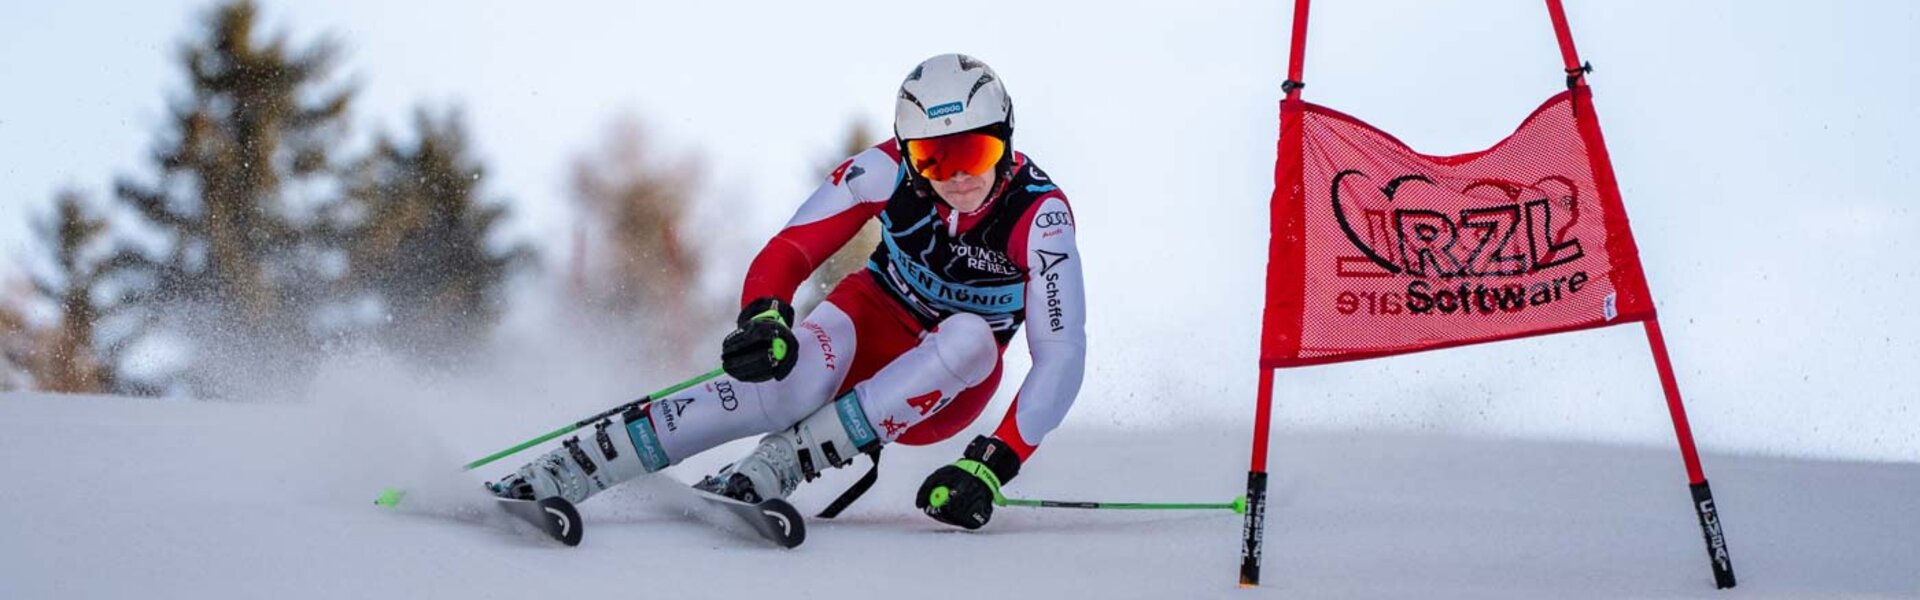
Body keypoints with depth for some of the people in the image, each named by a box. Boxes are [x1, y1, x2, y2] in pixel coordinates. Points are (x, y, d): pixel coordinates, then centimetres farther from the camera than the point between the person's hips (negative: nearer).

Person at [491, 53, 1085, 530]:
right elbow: (789, 250, -20)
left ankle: (763, 474, -37)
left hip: (942, 392, 0)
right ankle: (555, 476, -40)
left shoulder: (1039, 215, -25)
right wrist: (763, 318, -44)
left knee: (971, 337, -36)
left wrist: (992, 466, -40)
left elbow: (1062, 356, -28)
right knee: (788, 378, -35)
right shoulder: (888, 170, -20)